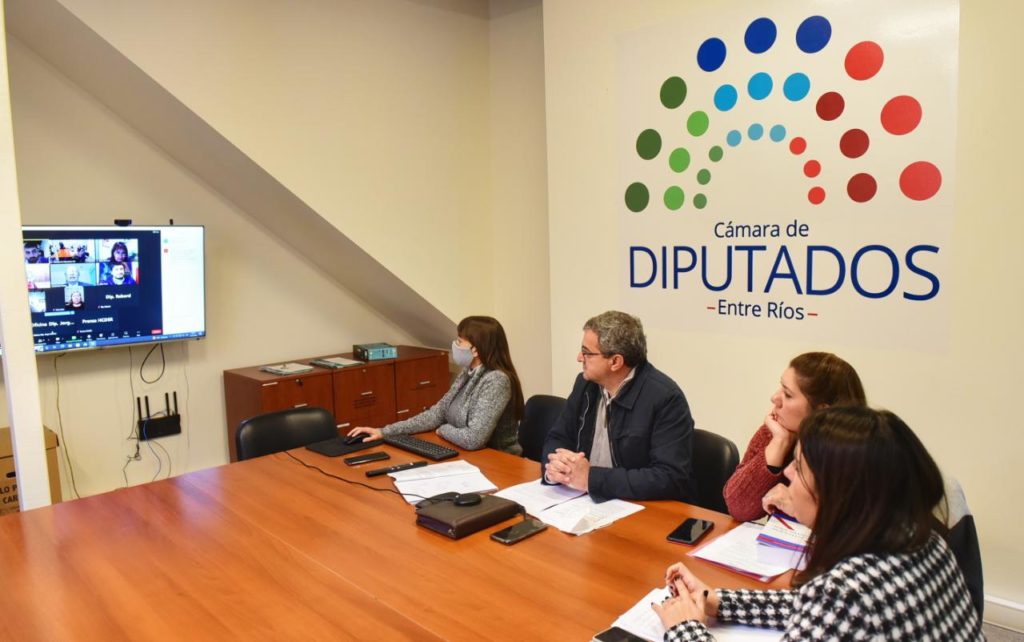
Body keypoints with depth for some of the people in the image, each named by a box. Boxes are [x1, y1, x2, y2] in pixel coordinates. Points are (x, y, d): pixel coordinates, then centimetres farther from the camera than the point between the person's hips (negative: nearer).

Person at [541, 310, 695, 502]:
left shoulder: (666, 398, -18)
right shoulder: (586, 383, 1)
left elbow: (673, 479, -23)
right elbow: (557, 438, 8)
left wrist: (591, 478, -25)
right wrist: (555, 467, -15)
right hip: (586, 503, 5)